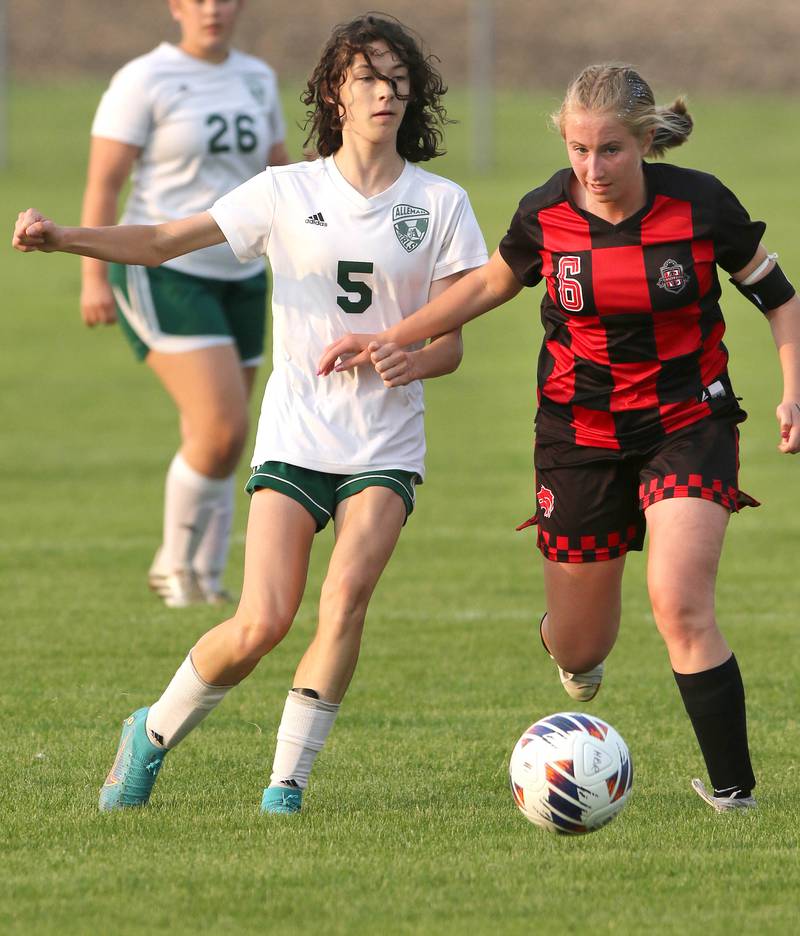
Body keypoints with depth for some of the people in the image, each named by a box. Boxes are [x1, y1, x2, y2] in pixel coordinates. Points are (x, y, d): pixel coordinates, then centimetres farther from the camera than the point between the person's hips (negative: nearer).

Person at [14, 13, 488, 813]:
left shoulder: (440, 204, 4)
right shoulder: (287, 192, 3)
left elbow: (451, 342, 3)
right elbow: (162, 242, 0)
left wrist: (416, 358, -21)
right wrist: (63, 237, -15)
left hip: (385, 445, 1)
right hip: (296, 436, -1)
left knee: (347, 595, -22)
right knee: (263, 622, -11)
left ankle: (288, 779, -9)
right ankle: (155, 733, 15)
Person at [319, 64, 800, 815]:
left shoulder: (698, 204, -14)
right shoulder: (546, 214, -10)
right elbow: (491, 283, 11)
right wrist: (388, 341, 6)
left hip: (689, 424, -2)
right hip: (580, 435, 2)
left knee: (678, 604, -23)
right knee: (580, 648, 8)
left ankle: (733, 790, -12)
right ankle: (569, 644, 49)